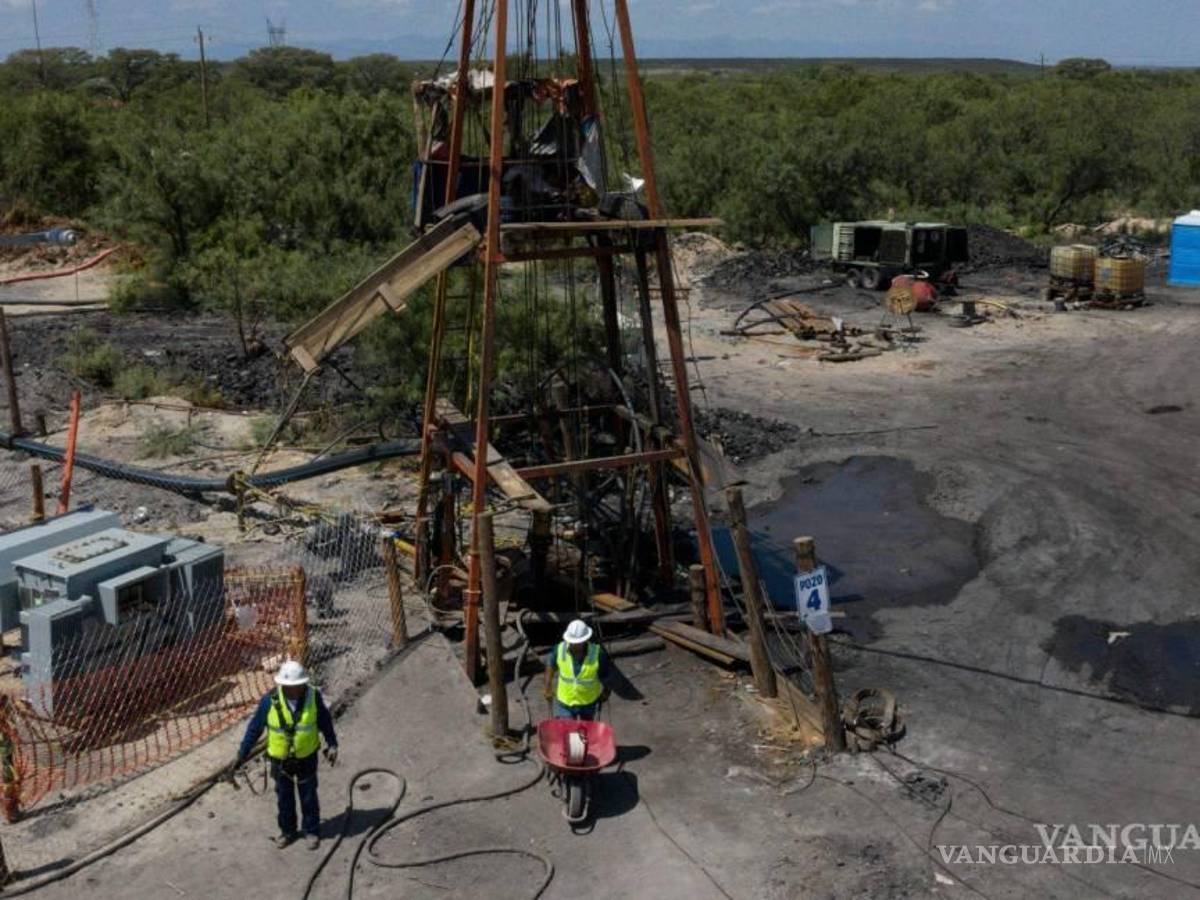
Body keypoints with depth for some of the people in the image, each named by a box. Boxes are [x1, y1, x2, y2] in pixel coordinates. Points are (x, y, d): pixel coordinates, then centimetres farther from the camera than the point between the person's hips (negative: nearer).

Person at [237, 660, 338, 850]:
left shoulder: (313, 696, -20)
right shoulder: (270, 701, -23)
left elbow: (325, 721, -4)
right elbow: (255, 727, -10)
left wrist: (332, 745, -2)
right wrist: (243, 754, -4)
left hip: (307, 758, 0)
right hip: (280, 760, 0)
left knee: (309, 797, 16)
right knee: (284, 798, 19)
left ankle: (312, 831, 36)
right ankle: (287, 831, 40)